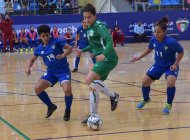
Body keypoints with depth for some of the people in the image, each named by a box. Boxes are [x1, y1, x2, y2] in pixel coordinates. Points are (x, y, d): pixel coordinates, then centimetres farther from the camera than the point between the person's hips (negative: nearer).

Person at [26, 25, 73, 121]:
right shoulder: (39, 49, 4)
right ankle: (51, 106, 15)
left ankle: (67, 110, 4)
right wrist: (29, 68, 1)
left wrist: (63, 55, -27)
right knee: (37, 89, -10)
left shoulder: (56, 42, -9)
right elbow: (33, 59, 19)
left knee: (67, 90, -27)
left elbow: (69, 48, -10)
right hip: (51, 72, 5)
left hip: (63, 71, -5)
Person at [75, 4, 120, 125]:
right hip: (101, 59, 9)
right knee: (93, 85, 7)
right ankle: (93, 115, 12)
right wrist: (83, 50, 25)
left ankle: (113, 96, -5)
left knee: (89, 80, -20)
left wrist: (104, 54, -40)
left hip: (108, 59, -9)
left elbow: (109, 40, -25)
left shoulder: (99, 26, -11)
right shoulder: (89, 29, 15)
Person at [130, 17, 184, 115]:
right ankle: (146, 99, 36)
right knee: (145, 82, 3)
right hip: (158, 65, 5)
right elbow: (149, 49, 8)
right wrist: (139, 57, 5)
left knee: (170, 82, -31)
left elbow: (181, 52, -14)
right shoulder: (153, 40, -16)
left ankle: (169, 105, -6)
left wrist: (175, 64, -22)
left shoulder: (171, 42, -31)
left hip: (170, 66, -5)